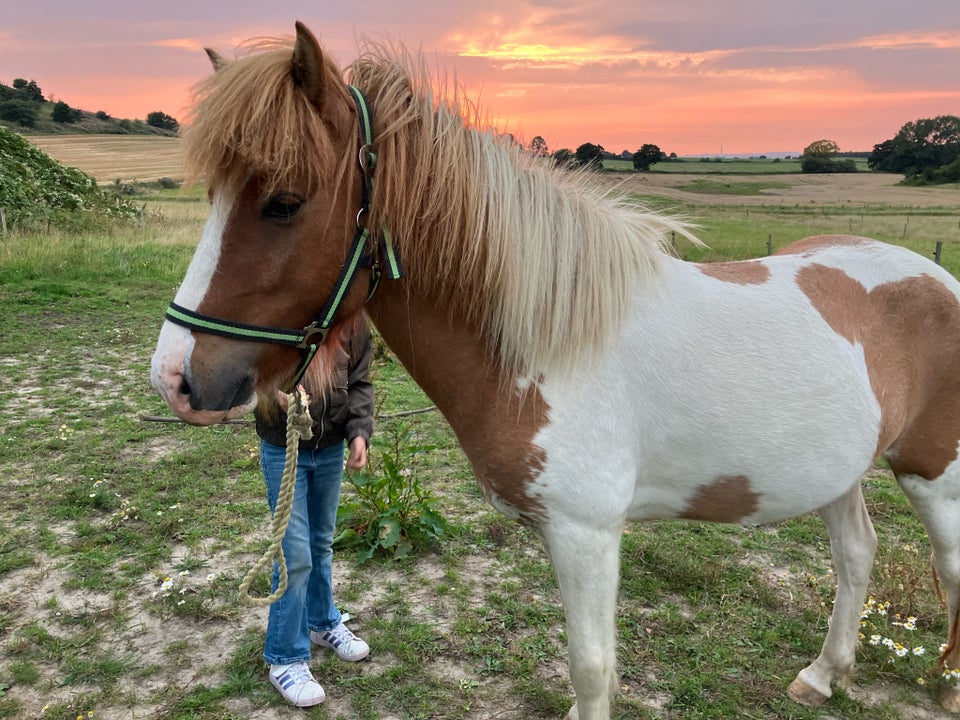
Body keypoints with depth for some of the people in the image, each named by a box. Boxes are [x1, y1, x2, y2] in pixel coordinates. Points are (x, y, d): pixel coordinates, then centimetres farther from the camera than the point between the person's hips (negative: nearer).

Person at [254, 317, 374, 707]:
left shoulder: (354, 317, -6)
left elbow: (360, 382, 0)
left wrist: (360, 431, -14)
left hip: (332, 449, 4)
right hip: (283, 450, -4)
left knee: (321, 544, 21)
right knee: (296, 555, -2)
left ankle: (323, 623, 43)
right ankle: (285, 660, 16)